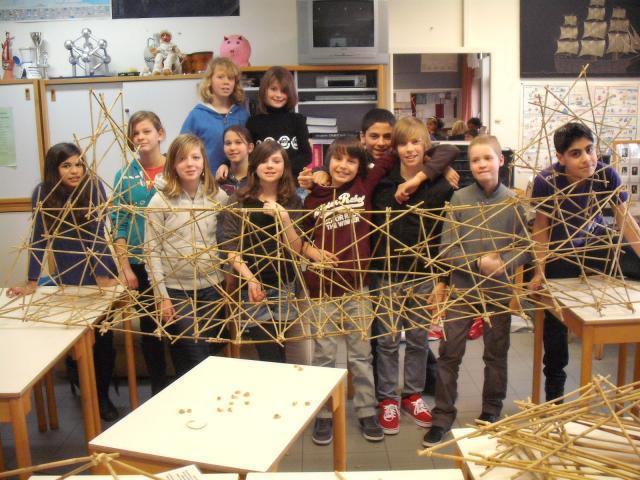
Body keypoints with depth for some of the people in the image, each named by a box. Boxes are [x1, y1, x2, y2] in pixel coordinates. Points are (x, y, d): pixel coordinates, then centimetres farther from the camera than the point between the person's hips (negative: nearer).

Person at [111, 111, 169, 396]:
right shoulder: (125, 176, 1)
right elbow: (118, 223, 1)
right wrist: (125, 266, -6)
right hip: (140, 263, 2)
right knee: (149, 327, 11)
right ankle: (158, 388, 26)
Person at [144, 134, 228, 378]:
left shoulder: (218, 197, 1)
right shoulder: (161, 201, -7)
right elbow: (151, 251, -6)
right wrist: (161, 295, -9)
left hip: (211, 287, 3)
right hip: (176, 290, -3)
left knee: (213, 355, 13)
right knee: (197, 360, -2)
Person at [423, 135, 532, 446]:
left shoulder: (513, 202, -4)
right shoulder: (459, 199, -5)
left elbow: (524, 248, -1)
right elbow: (447, 249, -6)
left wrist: (504, 264, -19)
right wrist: (479, 262, -18)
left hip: (499, 291, 1)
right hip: (463, 289, 0)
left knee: (496, 355, 13)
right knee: (449, 353, 3)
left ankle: (491, 413, 32)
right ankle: (442, 415, 17)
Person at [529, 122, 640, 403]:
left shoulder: (607, 176, -24)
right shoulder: (546, 182, -29)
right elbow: (541, 228, -18)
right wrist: (539, 272, -17)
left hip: (596, 243, 2)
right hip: (559, 252, -2)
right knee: (555, 323, 5)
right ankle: (554, 394, 22)